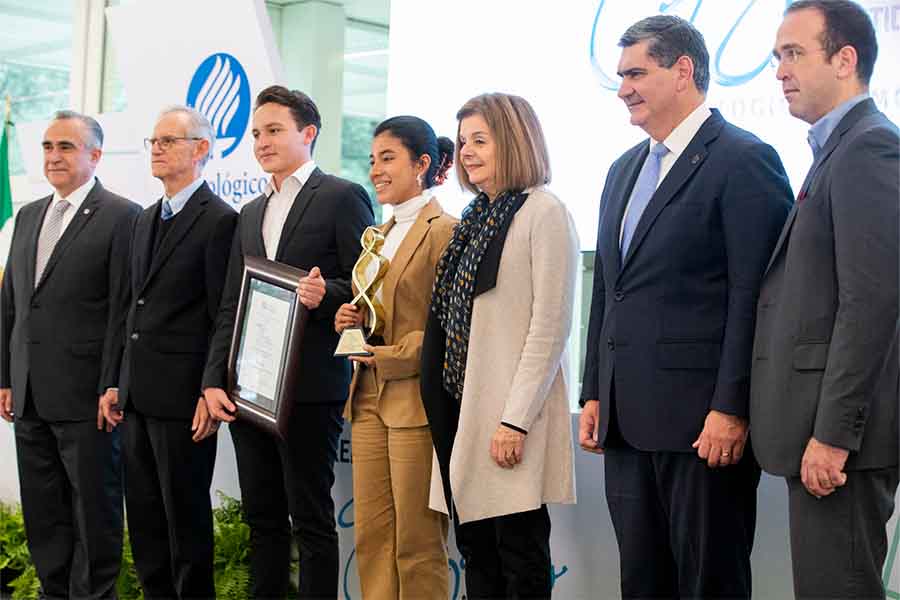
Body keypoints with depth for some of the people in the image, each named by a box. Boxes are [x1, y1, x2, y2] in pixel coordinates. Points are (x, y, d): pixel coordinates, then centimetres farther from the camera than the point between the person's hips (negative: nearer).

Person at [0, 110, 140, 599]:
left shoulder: (122, 217, -7)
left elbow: (123, 312, -12)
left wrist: (112, 389, -15)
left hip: (86, 395, -7)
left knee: (94, 511, 3)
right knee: (42, 515, 13)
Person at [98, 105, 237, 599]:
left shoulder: (220, 220, -9)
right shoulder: (146, 220, 17)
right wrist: (117, 384, 14)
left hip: (182, 398, -8)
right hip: (137, 395, 8)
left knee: (186, 517, 1)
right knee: (144, 519, 13)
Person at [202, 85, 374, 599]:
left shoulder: (342, 197, -2)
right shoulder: (251, 215, 20)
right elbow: (230, 306, 16)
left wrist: (324, 294, -25)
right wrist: (214, 381, 6)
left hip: (309, 387, -7)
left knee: (311, 519, -2)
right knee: (263, 517, 12)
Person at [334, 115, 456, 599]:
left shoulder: (444, 231, -10)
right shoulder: (379, 235, 17)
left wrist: (389, 356, -16)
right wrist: (351, 324, 4)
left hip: (416, 401, -8)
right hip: (370, 401, 8)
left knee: (417, 545, 0)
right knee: (371, 537, 10)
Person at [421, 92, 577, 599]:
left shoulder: (544, 213, -7)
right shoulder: (477, 217, 15)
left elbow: (551, 325, -13)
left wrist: (516, 419, -18)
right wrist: (452, 409, 9)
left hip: (512, 411, -7)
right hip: (463, 403, 8)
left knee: (520, 553, -2)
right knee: (475, 547, 10)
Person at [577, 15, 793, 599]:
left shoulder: (743, 160, -8)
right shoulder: (624, 169, 18)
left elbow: (753, 296, -14)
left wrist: (731, 409, -18)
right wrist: (595, 395, 15)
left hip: (703, 419, -8)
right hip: (628, 420, 8)